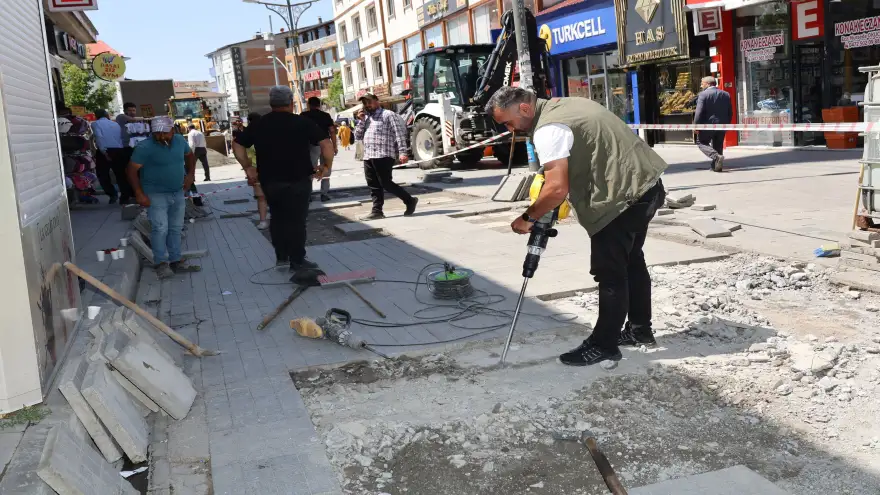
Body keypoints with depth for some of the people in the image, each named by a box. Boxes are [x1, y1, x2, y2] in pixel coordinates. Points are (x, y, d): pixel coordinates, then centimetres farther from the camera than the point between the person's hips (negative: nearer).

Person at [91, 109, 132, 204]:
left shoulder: (95, 123, 4)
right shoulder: (115, 124, 19)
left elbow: (99, 137, -12)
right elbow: (121, 137, 13)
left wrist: (103, 151, -14)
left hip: (105, 151, -4)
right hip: (119, 150, 4)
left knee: (103, 174, 9)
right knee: (121, 174, 9)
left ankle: (112, 194, 3)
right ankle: (125, 197, 7)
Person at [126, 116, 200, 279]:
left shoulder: (180, 141, -1)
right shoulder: (145, 147, -19)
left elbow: (190, 155, 19)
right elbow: (132, 170, -17)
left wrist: (190, 174, 6)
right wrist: (139, 194, -22)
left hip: (178, 193, 6)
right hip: (155, 195, -6)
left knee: (176, 229, 11)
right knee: (161, 228, -13)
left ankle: (176, 261, 21)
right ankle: (162, 263, -2)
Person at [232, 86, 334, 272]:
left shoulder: (257, 125, 6)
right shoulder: (302, 122, -7)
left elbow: (237, 146, 11)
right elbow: (326, 144, -13)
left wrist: (248, 168, 15)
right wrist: (326, 167, -2)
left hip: (270, 180, 4)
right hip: (298, 180, -4)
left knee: (277, 218, 18)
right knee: (296, 220, 3)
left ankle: (281, 257, 23)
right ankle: (297, 262, 7)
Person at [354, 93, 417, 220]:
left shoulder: (388, 115, -1)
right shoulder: (365, 118, 21)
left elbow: (399, 134, -7)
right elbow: (358, 137, 17)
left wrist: (402, 152, -16)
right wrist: (361, 121, 5)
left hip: (383, 155, -7)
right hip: (368, 157, 7)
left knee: (386, 183, -9)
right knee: (374, 186, 6)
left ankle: (409, 200, 5)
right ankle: (377, 211, 10)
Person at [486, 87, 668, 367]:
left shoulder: (548, 130, -17)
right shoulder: (563, 104, 14)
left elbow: (557, 189, -24)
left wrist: (527, 218, -10)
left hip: (624, 195, -11)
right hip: (647, 183, 11)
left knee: (610, 272, -2)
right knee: (630, 261, 21)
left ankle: (604, 345, 6)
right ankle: (639, 330, 33)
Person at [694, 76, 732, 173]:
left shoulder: (703, 94, -11)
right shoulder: (726, 95, 8)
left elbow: (699, 112, -16)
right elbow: (730, 112, 11)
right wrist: (727, 124, 18)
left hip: (708, 124, -6)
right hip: (722, 125, 6)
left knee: (701, 142, 7)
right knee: (718, 146, 15)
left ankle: (716, 156, -15)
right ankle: (716, 166, 18)